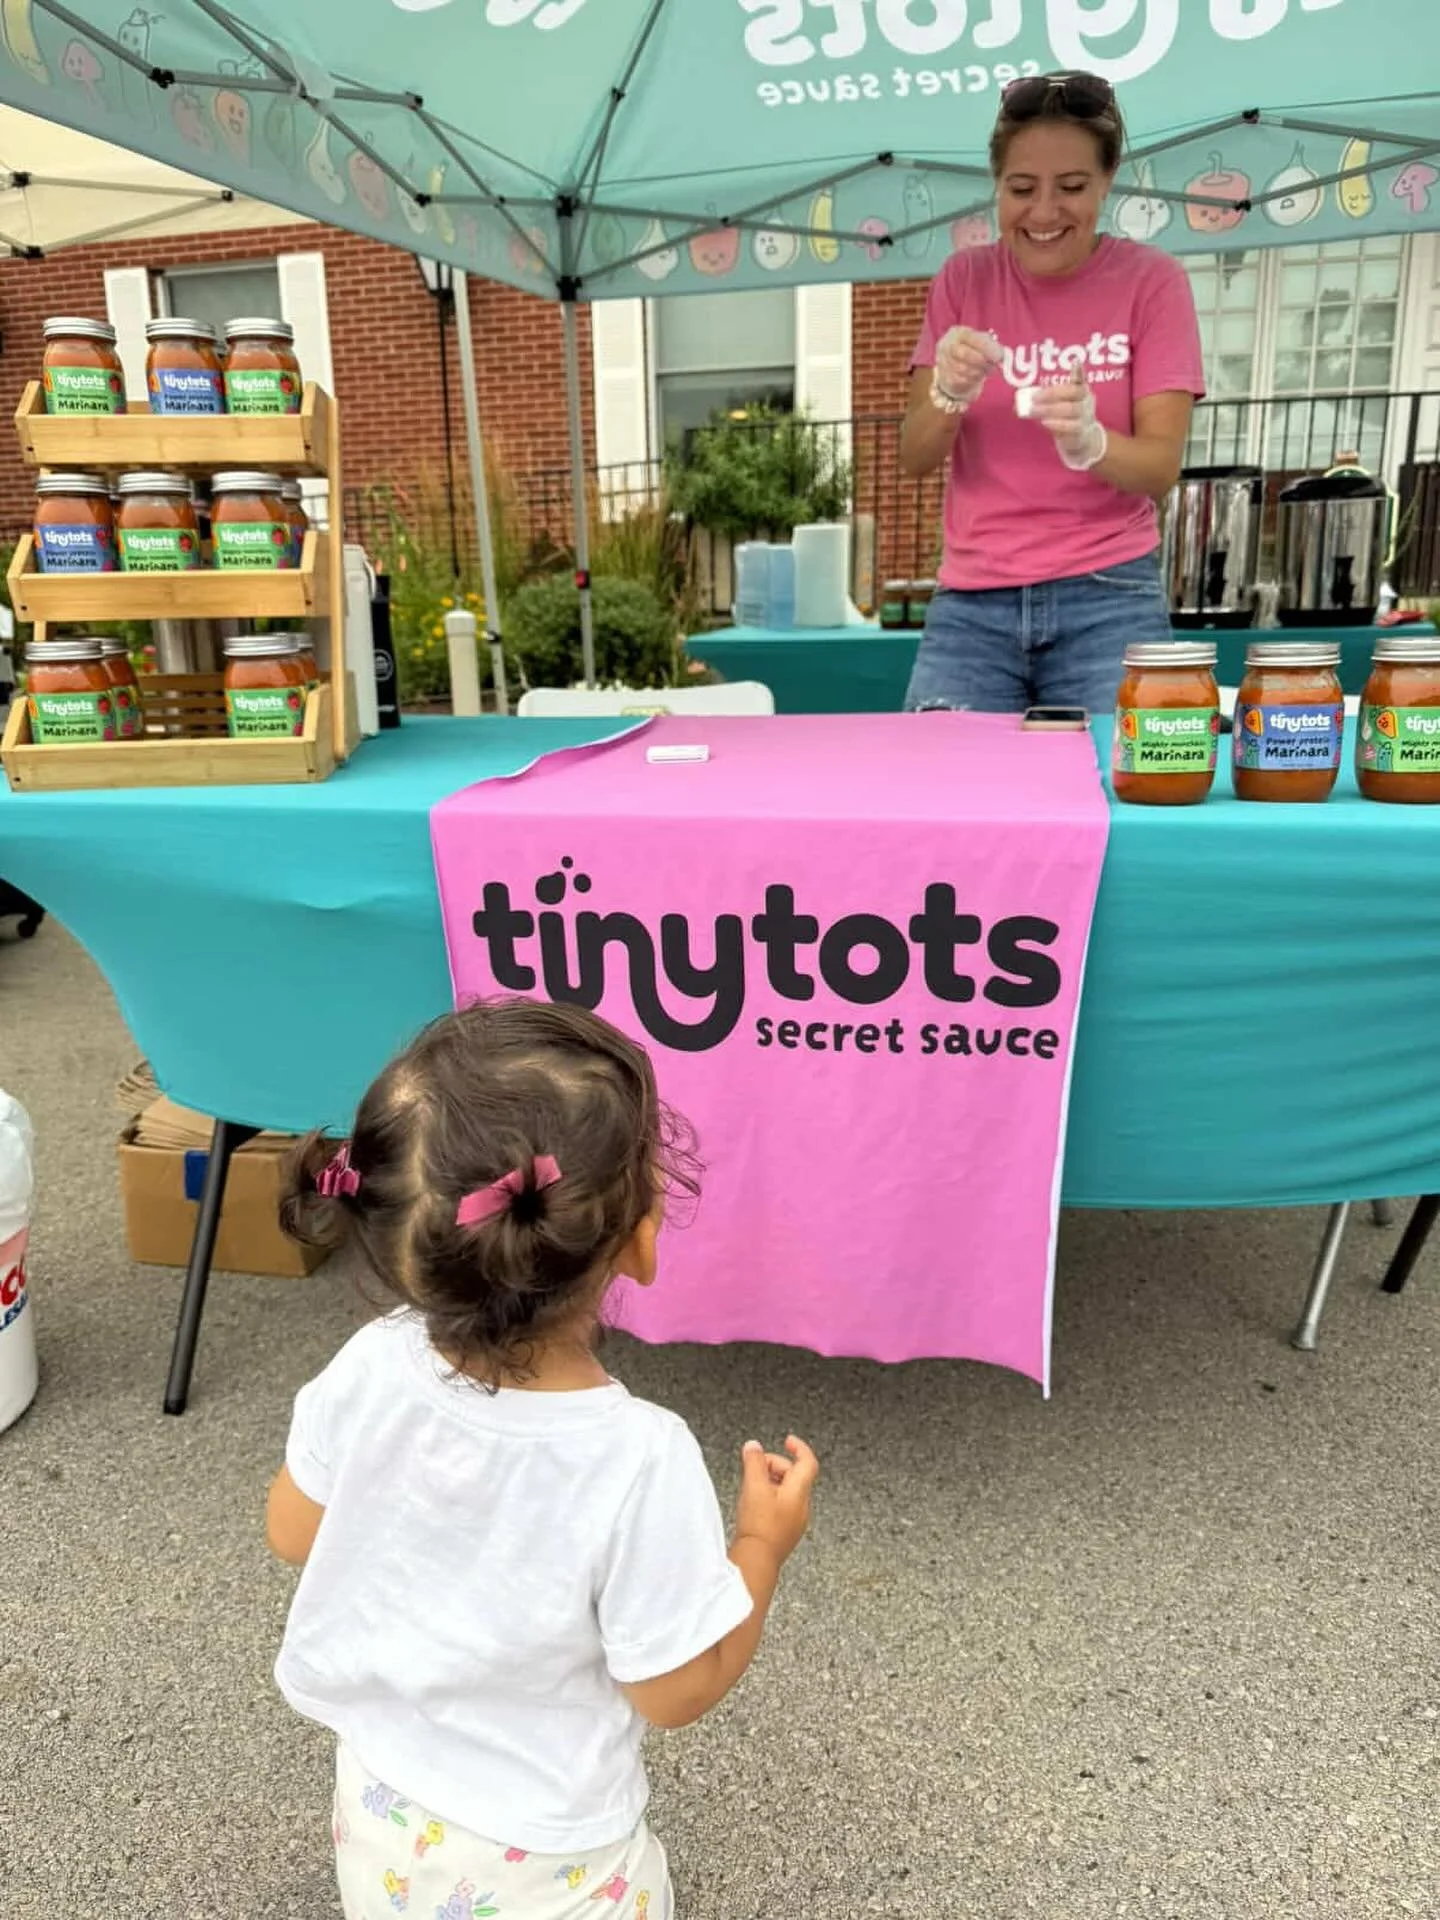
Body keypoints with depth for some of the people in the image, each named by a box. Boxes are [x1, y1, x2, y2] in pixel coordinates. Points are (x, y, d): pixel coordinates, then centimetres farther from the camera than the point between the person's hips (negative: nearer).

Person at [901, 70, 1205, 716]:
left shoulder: (1151, 281, 0)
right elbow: (915, 459, 1)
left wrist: (1089, 441, -29)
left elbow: (1161, 468, -8)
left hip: (1108, 597, -1)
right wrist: (948, 394, -20)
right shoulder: (963, 279, 6)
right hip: (971, 601, 2)